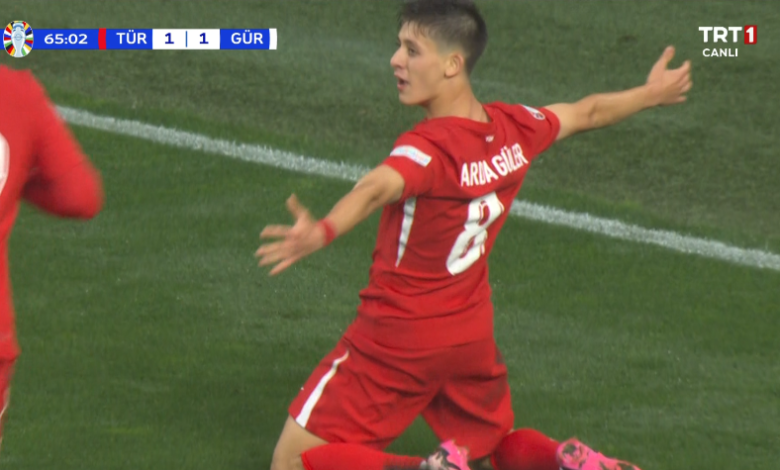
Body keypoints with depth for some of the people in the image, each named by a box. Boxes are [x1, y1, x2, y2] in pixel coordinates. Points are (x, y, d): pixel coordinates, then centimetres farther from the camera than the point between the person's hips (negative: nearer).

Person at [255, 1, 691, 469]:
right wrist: (651, 93, 38)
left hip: (400, 336, -7)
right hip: (472, 331, 7)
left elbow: (375, 190, -46)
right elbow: (587, 112, 18)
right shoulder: (514, 127, -1)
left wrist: (321, 232, -66)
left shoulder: (429, 149, -25)